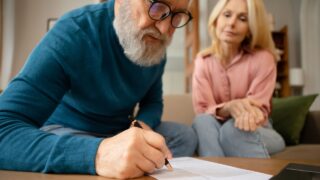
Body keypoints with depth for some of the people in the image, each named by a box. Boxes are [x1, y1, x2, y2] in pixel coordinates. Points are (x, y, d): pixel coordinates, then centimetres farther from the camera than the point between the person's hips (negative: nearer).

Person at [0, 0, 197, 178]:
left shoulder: (156, 46, -8)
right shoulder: (73, 33, -30)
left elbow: (153, 101, 6)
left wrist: (143, 125, -21)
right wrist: (97, 153, -57)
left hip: (121, 130, 7)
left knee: (185, 135, -5)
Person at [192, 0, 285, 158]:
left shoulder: (262, 59, -11)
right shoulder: (203, 60, -4)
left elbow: (259, 109, -12)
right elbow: (202, 110, -13)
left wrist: (248, 111, -37)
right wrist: (229, 107, -35)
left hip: (255, 133, -1)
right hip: (214, 132, 2)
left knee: (233, 128, -35)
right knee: (203, 121, -32)